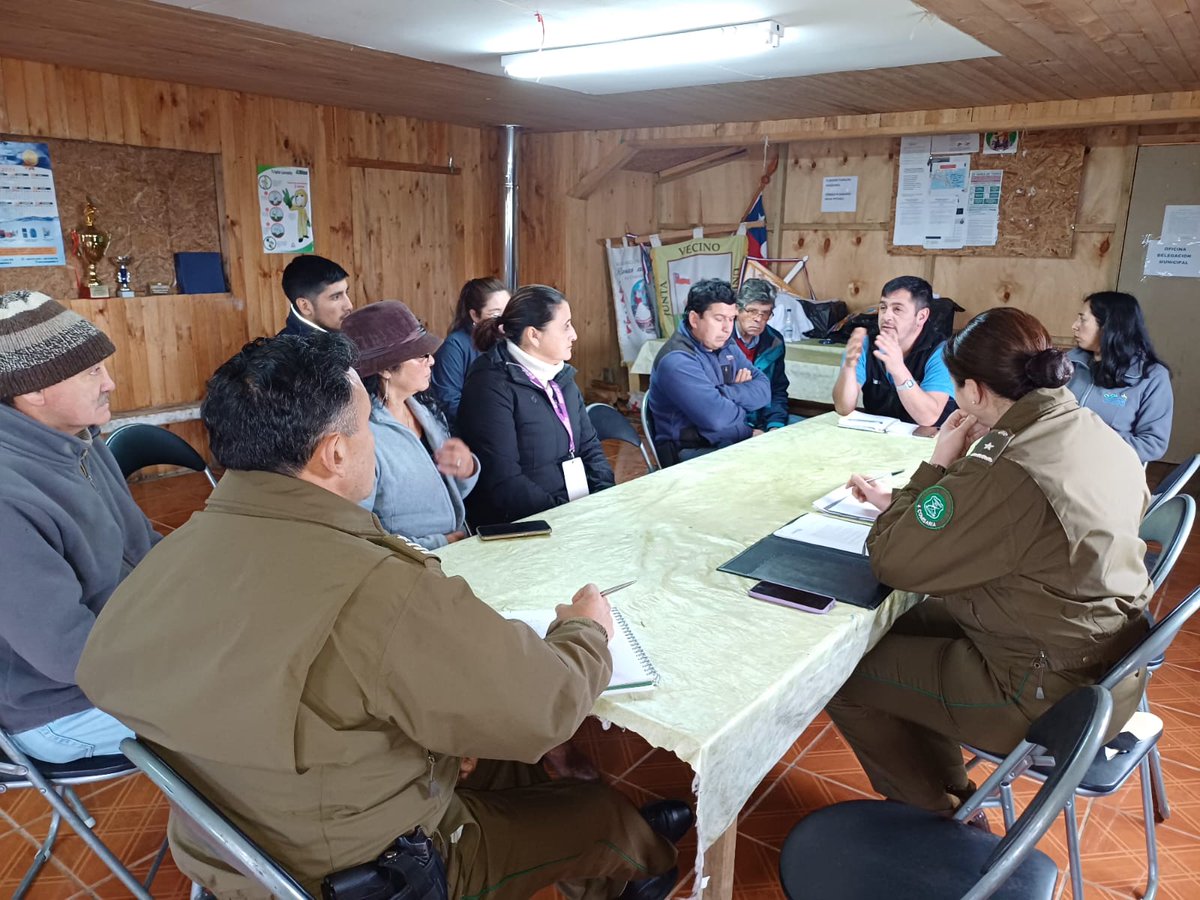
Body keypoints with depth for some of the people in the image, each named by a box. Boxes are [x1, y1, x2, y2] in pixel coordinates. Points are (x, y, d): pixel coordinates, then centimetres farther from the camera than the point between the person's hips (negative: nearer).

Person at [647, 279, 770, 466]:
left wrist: (725, 394, -18)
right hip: (689, 453, -8)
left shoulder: (726, 345, 8)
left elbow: (763, 390, 0)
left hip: (727, 440, 8)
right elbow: (716, 417, -28)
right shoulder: (677, 360, -21)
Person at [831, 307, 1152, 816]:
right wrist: (904, 502, 10)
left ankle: (936, 822, 22)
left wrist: (936, 466, -13)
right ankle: (949, 796, 32)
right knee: (906, 624, 21)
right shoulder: (1097, 435, -1)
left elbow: (890, 561, -21)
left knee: (845, 677, 1)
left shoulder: (1008, 473, -31)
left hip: (1051, 695, -9)